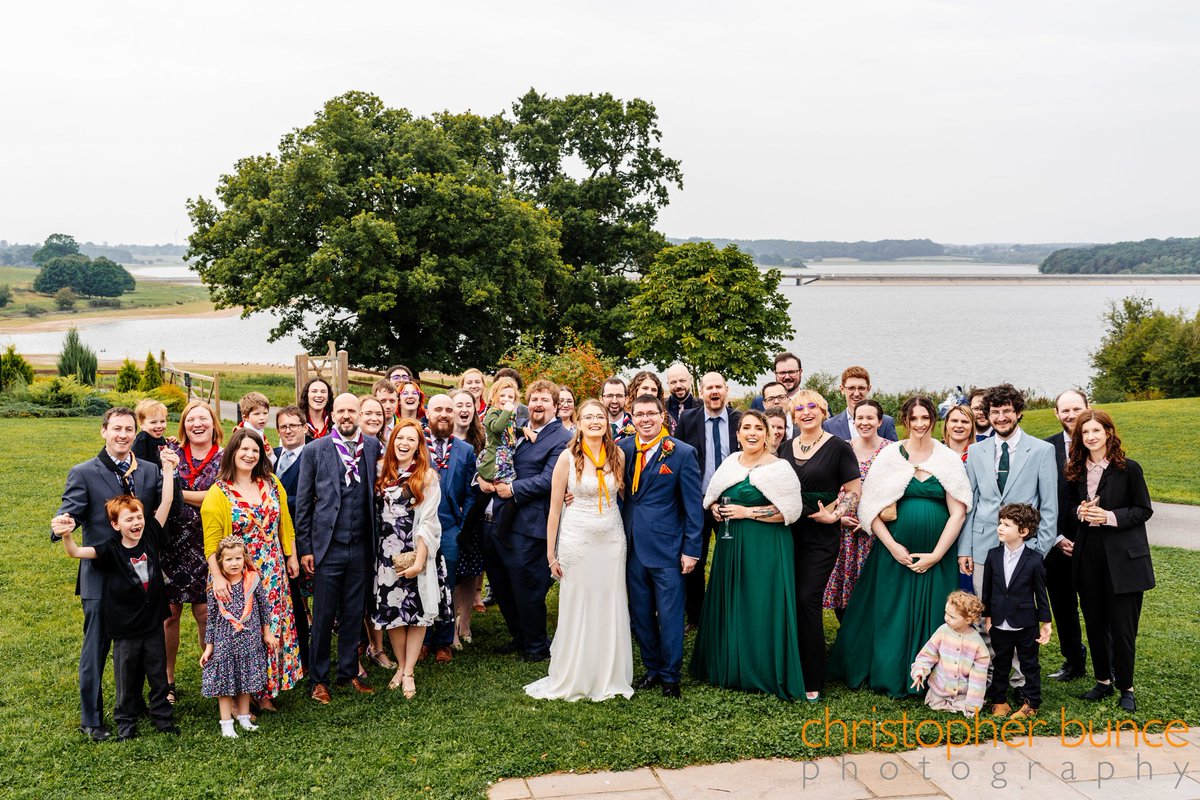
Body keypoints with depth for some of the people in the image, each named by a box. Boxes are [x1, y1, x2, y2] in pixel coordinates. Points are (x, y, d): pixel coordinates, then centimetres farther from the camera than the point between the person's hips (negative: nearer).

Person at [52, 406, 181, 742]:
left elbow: (172, 508, -5)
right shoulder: (83, 473, -7)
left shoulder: (149, 471, 3)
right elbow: (69, 513, -16)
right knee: (95, 650, 6)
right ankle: (91, 720, 19)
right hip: (100, 576, -4)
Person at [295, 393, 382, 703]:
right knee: (323, 616, 4)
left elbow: (376, 492, 9)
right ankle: (317, 679, 18)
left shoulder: (373, 446, 5)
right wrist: (305, 548, -3)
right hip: (328, 547, -2)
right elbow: (303, 502, 0)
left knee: (354, 614, 12)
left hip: (361, 547, 2)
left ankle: (349, 672, 27)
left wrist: (376, 542, 5)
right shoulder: (315, 450, -2)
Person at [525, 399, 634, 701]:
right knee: (576, 610, 3)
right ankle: (571, 680, 17)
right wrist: (551, 554, -3)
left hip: (612, 540, 3)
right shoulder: (568, 457, -7)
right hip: (577, 540, -3)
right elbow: (554, 508, -3)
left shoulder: (618, 455, 1)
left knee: (611, 609, 7)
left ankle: (609, 678, 21)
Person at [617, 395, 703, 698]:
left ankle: (670, 676, 19)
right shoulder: (623, 448, 4)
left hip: (667, 547, -4)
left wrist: (691, 549, -8)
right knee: (640, 615, 13)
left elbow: (694, 504, -6)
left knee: (669, 616, 4)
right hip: (633, 546, 4)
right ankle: (652, 669, 29)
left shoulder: (682, 453, -7)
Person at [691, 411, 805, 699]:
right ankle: (728, 667, 26)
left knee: (760, 608, -1)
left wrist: (748, 512, -16)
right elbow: (712, 495, 22)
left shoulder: (778, 467, -10)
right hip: (730, 545, 6)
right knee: (728, 605, 12)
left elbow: (791, 510, -15)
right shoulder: (730, 462, 9)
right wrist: (715, 507, -1)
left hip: (765, 547, -6)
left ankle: (764, 673, 12)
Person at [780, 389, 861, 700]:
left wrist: (833, 515, -16)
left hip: (821, 535, -5)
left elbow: (854, 491, -5)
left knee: (807, 601, -9)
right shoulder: (787, 448, 10)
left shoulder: (838, 447, -5)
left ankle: (812, 680, 1)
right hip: (789, 532, 5)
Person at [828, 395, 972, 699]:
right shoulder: (889, 455, 1)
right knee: (892, 615, 5)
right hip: (896, 552, 0)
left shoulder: (949, 460, 2)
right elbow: (870, 507, -1)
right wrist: (893, 546, -9)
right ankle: (890, 676, 20)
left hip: (937, 556, 0)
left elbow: (958, 513, -1)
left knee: (933, 618, 5)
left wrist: (936, 555, -8)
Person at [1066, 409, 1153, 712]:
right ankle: (1103, 680, 25)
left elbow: (1143, 510, -4)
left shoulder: (1128, 468, -7)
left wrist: (1110, 516, -18)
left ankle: (1126, 687, 15)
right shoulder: (1075, 471, 6)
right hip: (1088, 558, 4)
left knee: (1122, 627, 0)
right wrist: (1080, 512, -7)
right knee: (1094, 623, 10)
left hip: (1123, 559, -4)